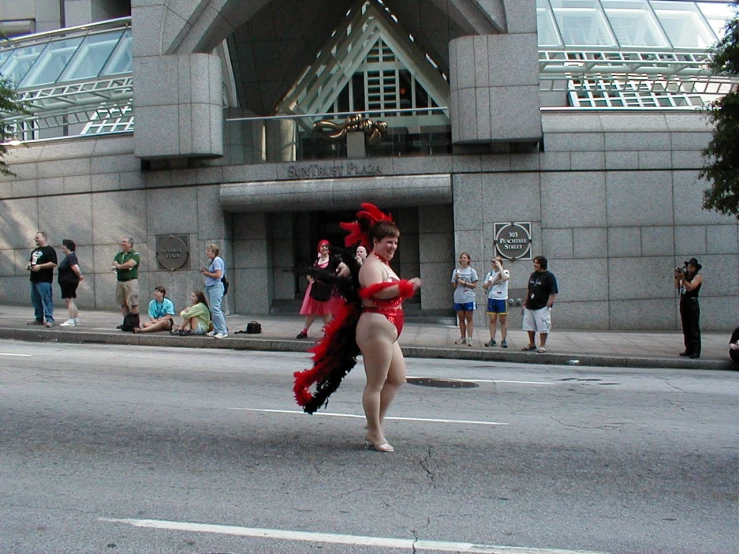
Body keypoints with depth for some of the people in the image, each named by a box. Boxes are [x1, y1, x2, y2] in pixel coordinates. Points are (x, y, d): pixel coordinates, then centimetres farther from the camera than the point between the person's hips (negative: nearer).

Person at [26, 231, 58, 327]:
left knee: (46, 299, -12)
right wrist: (28, 265, 8)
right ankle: (39, 319, 21)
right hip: (34, 279, 9)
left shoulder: (50, 250, -7)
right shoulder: (35, 250, 20)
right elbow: (31, 260, 32)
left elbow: (54, 263, -16)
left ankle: (49, 319, -13)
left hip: (44, 280, -9)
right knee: (35, 300, 12)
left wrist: (40, 266, -21)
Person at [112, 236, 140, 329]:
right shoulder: (119, 255, 18)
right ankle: (126, 322, 12)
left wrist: (118, 266, -2)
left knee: (133, 303, -8)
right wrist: (122, 266, -16)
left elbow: (130, 264, -16)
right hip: (120, 281, 6)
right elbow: (114, 263, 5)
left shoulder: (135, 254, -1)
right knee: (123, 303, 7)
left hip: (131, 281, -6)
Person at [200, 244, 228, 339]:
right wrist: (205, 271, 8)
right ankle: (216, 330, 16)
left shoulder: (217, 260, -12)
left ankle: (223, 331, -13)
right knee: (213, 310, 11)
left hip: (216, 287, -10)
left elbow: (218, 275, -19)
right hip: (210, 287, 10)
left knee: (215, 309, -14)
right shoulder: (212, 261, 18)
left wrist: (207, 273, -8)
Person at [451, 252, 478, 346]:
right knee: (461, 319, 9)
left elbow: (474, 285, -1)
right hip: (458, 299, 3)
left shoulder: (472, 271, 1)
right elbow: (454, 286, 9)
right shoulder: (456, 271, 9)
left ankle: (469, 338, 1)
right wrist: (456, 279, -9)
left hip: (469, 299, -3)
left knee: (469, 319, 0)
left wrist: (464, 283, -12)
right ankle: (463, 337, 16)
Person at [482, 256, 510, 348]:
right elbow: (484, 286, 16)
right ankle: (492, 340, 10)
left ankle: (504, 340, 5)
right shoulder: (489, 274, 12)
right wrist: (488, 284, -7)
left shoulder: (505, 272, -1)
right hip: (491, 299, 4)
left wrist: (499, 267, -17)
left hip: (502, 299, -4)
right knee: (492, 320, 5)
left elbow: (505, 278, -24)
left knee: (503, 320, 0)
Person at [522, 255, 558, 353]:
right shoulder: (533, 275, 13)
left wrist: (548, 305, -18)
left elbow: (553, 293, -12)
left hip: (542, 307, -7)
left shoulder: (549, 276, -9)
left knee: (543, 327, -3)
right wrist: (525, 302, 16)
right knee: (529, 326, 13)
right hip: (530, 306, 7)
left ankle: (542, 346, 6)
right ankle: (532, 344, 26)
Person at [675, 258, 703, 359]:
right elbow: (677, 286, 7)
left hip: (692, 303, -7)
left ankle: (696, 351, -9)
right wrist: (677, 277, -5)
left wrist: (682, 278, -24)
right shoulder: (685, 276, 16)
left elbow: (690, 287, -17)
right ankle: (689, 349, 13)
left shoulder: (698, 276, -3)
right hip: (683, 303, 7)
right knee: (686, 328, 8)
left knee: (694, 328, -8)